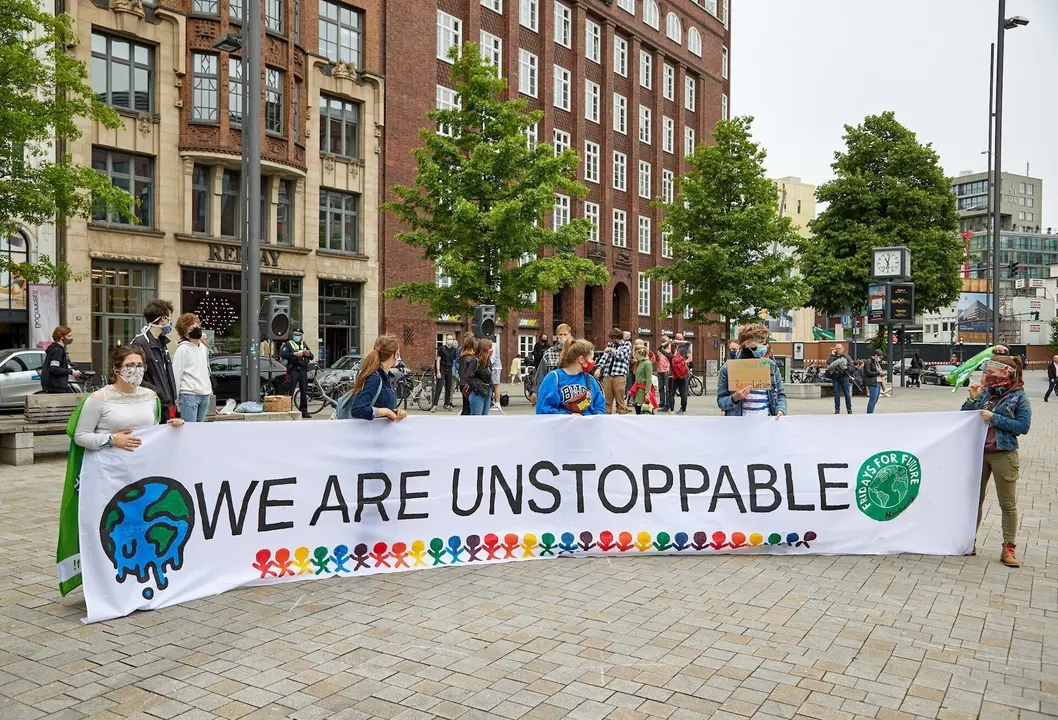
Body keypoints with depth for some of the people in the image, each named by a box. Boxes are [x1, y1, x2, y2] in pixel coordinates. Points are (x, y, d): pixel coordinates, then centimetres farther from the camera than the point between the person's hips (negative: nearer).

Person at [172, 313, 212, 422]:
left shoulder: (204, 347, 13)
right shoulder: (182, 349, -8)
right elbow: (176, 374, -8)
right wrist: (175, 398, -9)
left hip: (205, 395, 7)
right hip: (189, 395, -7)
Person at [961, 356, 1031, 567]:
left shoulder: (1018, 397, -8)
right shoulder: (984, 392, 1)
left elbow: (1023, 426, -13)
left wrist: (995, 418, -19)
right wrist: (972, 399, -11)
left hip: (1004, 455, -4)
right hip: (978, 453, 4)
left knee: (1008, 503, 5)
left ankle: (1009, 548, 14)